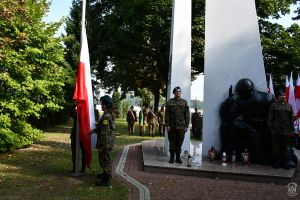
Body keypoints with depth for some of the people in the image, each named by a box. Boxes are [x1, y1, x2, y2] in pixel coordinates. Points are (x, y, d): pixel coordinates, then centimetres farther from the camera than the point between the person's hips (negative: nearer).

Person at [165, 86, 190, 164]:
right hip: (172, 126, -1)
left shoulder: (184, 102, 8)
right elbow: (167, 115, 2)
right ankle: (171, 157, 15)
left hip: (181, 127, 1)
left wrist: (186, 125, 0)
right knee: (172, 142, 5)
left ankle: (178, 157, 14)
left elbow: (187, 115, 7)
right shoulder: (170, 102, 5)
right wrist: (167, 125, -5)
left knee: (179, 143, 4)